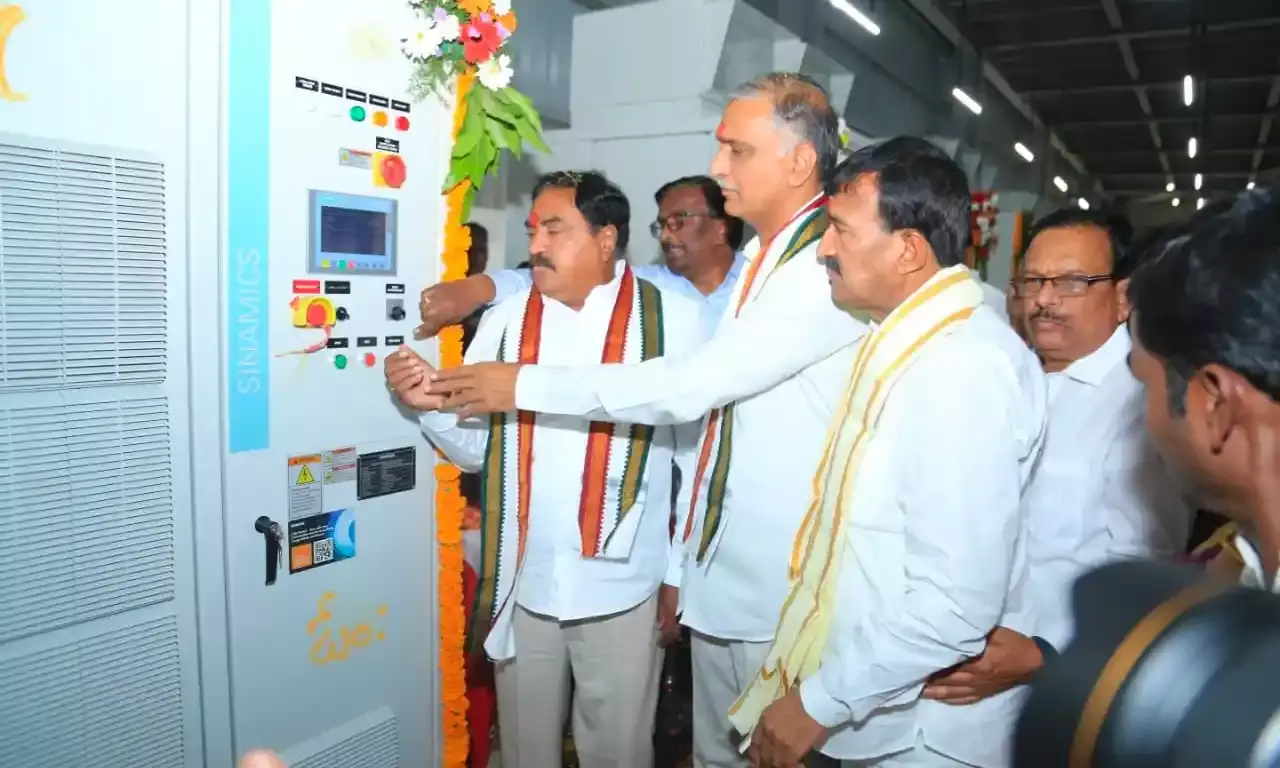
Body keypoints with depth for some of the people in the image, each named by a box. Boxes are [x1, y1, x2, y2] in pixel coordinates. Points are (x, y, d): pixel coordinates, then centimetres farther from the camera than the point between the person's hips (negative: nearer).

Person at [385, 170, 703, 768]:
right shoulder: (505, 321, 1)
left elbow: (699, 458, -6)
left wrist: (682, 574, -2)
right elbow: (476, 448, 3)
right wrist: (432, 406, -16)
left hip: (622, 586, -3)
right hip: (523, 583, 3)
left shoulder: (671, 319, -10)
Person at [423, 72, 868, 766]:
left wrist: (525, 385, -19)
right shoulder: (760, 256, 11)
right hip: (718, 569, 8)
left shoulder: (831, 267, -20)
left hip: (784, 587, -8)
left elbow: (690, 386, -25)